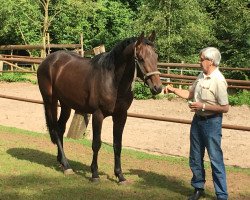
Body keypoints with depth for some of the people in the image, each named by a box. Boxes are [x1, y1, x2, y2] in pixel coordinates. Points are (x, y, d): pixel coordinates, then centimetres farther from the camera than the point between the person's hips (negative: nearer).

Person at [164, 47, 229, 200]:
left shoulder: (219, 81, -19)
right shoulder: (202, 76, 5)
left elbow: (225, 108, -20)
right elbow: (190, 94, 17)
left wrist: (203, 106, -21)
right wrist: (173, 90, 5)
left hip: (211, 122, -8)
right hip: (197, 120, 8)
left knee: (216, 160, -2)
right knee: (195, 159, 17)